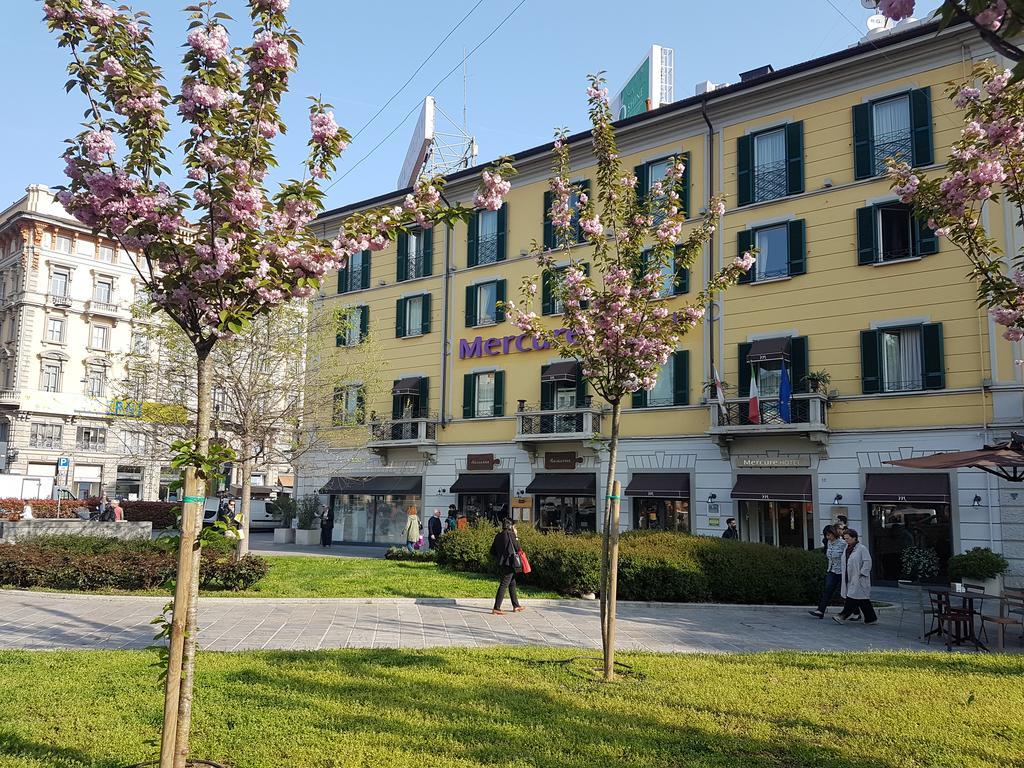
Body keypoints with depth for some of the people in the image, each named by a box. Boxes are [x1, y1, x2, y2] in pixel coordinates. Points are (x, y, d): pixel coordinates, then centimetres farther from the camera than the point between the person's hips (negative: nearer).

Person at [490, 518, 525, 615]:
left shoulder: (498, 536, 8)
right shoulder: (511, 535, -13)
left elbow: (492, 552, 10)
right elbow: (517, 548, -4)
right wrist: (516, 537, 5)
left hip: (502, 563, 8)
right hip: (510, 563, -8)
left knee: (512, 584, 19)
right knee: (504, 585, -7)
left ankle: (516, 605, 28)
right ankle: (496, 608, -8)